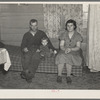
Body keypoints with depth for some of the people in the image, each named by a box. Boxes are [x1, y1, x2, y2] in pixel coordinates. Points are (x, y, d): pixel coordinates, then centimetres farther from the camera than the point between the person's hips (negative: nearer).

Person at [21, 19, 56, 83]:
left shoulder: (41, 33, 18)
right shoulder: (26, 35, 19)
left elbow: (48, 42, 15)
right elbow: (22, 46, 15)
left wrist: (53, 49, 3)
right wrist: (24, 49, -8)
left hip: (36, 51, 0)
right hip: (28, 51, 1)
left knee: (36, 58, -36)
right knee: (27, 57, -35)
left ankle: (26, 73, -35)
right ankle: (29, 76, -32)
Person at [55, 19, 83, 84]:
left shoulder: (78, 35, 4)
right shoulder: (63, 34, 8)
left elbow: (78, 47, -4)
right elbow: (61, 45, 2)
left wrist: (70, 49, -23)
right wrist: (65, 49, -21)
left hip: (74, 53, -1)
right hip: (63, 51, 1)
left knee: (69, 56, -35)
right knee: (62, 56, -34)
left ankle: (68, 76, -21)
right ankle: (59, 75, -23)